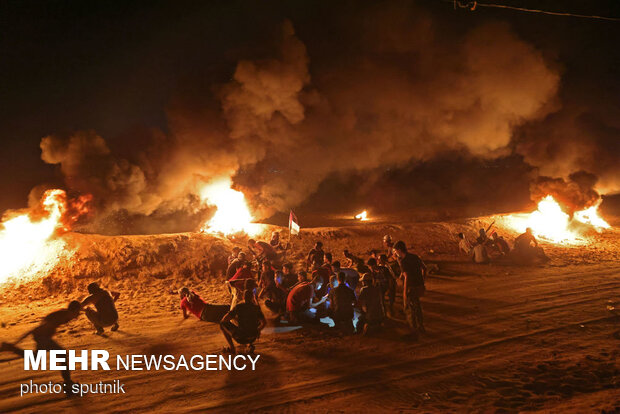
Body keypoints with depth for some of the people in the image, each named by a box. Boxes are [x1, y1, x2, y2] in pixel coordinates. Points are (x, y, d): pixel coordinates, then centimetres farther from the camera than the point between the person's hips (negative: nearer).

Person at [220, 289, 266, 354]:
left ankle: (231, 348, 13)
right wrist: (258, 330, 29)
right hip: (252, 338, 3)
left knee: (222, 324, 15)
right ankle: (250, 345, 18)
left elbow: (225, 318, -8)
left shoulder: (239, 307, -5)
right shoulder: (257, 308, 3)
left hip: (240, 338, -3)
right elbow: (264, 322, 11)